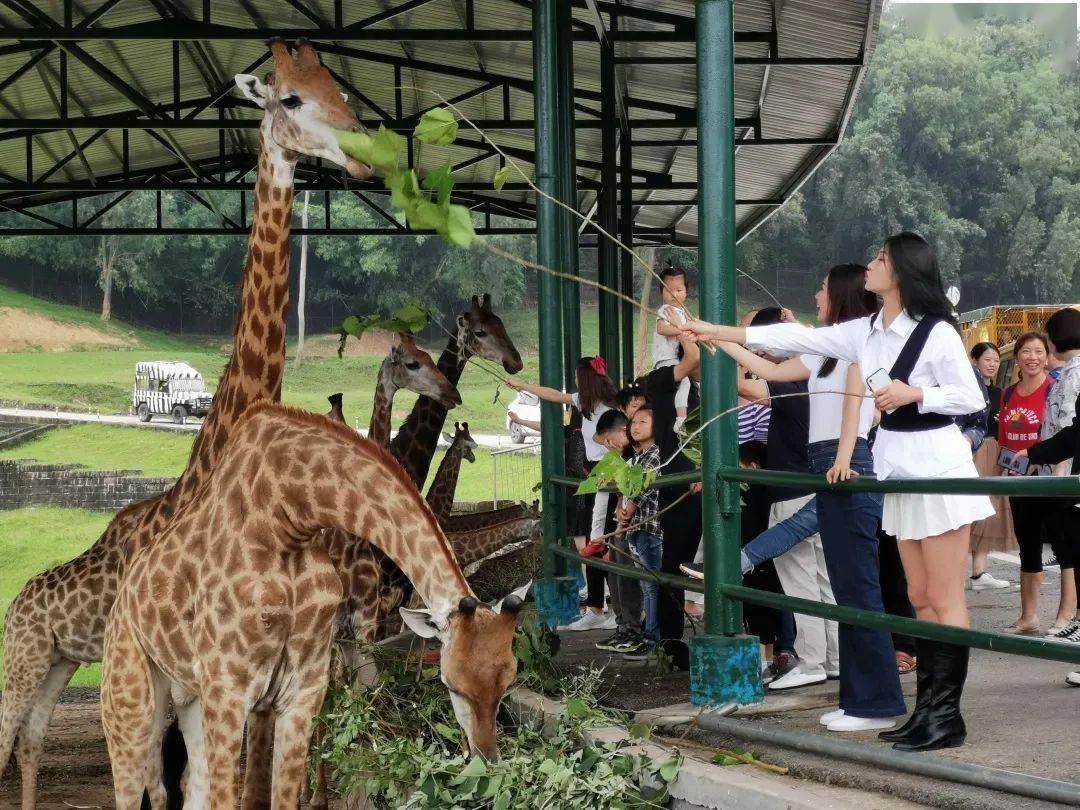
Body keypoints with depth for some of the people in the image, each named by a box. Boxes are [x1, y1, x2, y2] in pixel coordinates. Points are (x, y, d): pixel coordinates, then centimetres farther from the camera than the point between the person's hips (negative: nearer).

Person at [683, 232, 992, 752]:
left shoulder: (937, 332, -12)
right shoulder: (865, 332, 9)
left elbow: (972, 398, -10)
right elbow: (800, 339, 11)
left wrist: (913, 394, -21)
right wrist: (720, 333, 11)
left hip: (938, 467, -8)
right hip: (899, 471, 8)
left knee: (945, 600, -5)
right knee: (920, 599, 9)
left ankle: (947, 716, -3)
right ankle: (928, 707, 14)